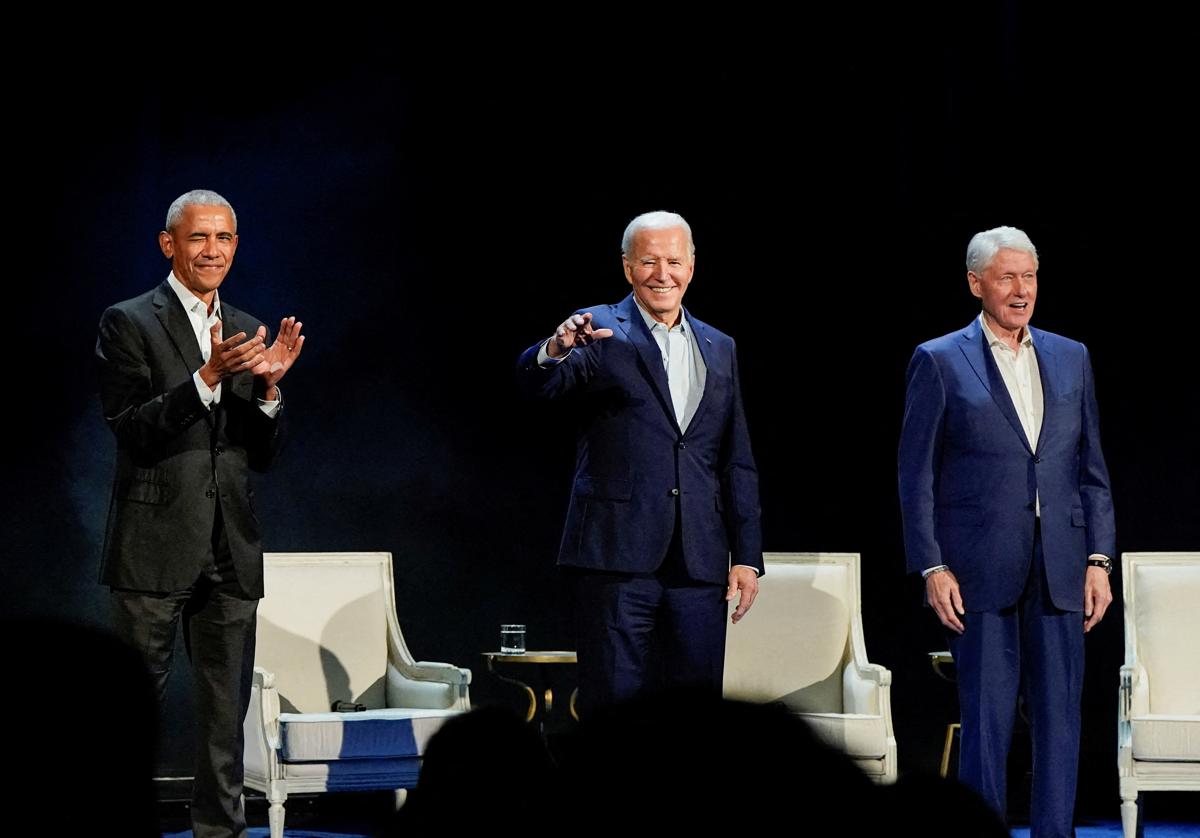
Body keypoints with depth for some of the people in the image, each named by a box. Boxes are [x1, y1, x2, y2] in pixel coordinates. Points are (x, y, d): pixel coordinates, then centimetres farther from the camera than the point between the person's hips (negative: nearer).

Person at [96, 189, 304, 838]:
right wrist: (208, 378, -23)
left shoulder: (248, 333, 13)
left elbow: (263, 456, 12)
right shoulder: (129, 323, -2)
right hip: (154, 546, -5)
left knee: (226, 709, 8)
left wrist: (269, 386, -7)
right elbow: (131, 429, -13)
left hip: (230, 551, 5)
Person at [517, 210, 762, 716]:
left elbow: (737, 463, 17)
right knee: (613, 707, -4)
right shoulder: (599, 333, 3)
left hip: (699, 561, 4)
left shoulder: (719, 349, 17)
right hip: (618, 556, -4)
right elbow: (535, 383, -16)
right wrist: (557, 349, -38)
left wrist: (746, 557, 10)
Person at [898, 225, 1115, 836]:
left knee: (1060, 714, 3)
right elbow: (916, 473, 0)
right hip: (980, 571, -3)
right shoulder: (939, 362, 2)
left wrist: (1099, 560, 5)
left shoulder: (1071, 359, 13)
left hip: (1059, 570, 4)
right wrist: (932, 567, -8)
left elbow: (1091, 469, 13)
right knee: (986, 718, -2)